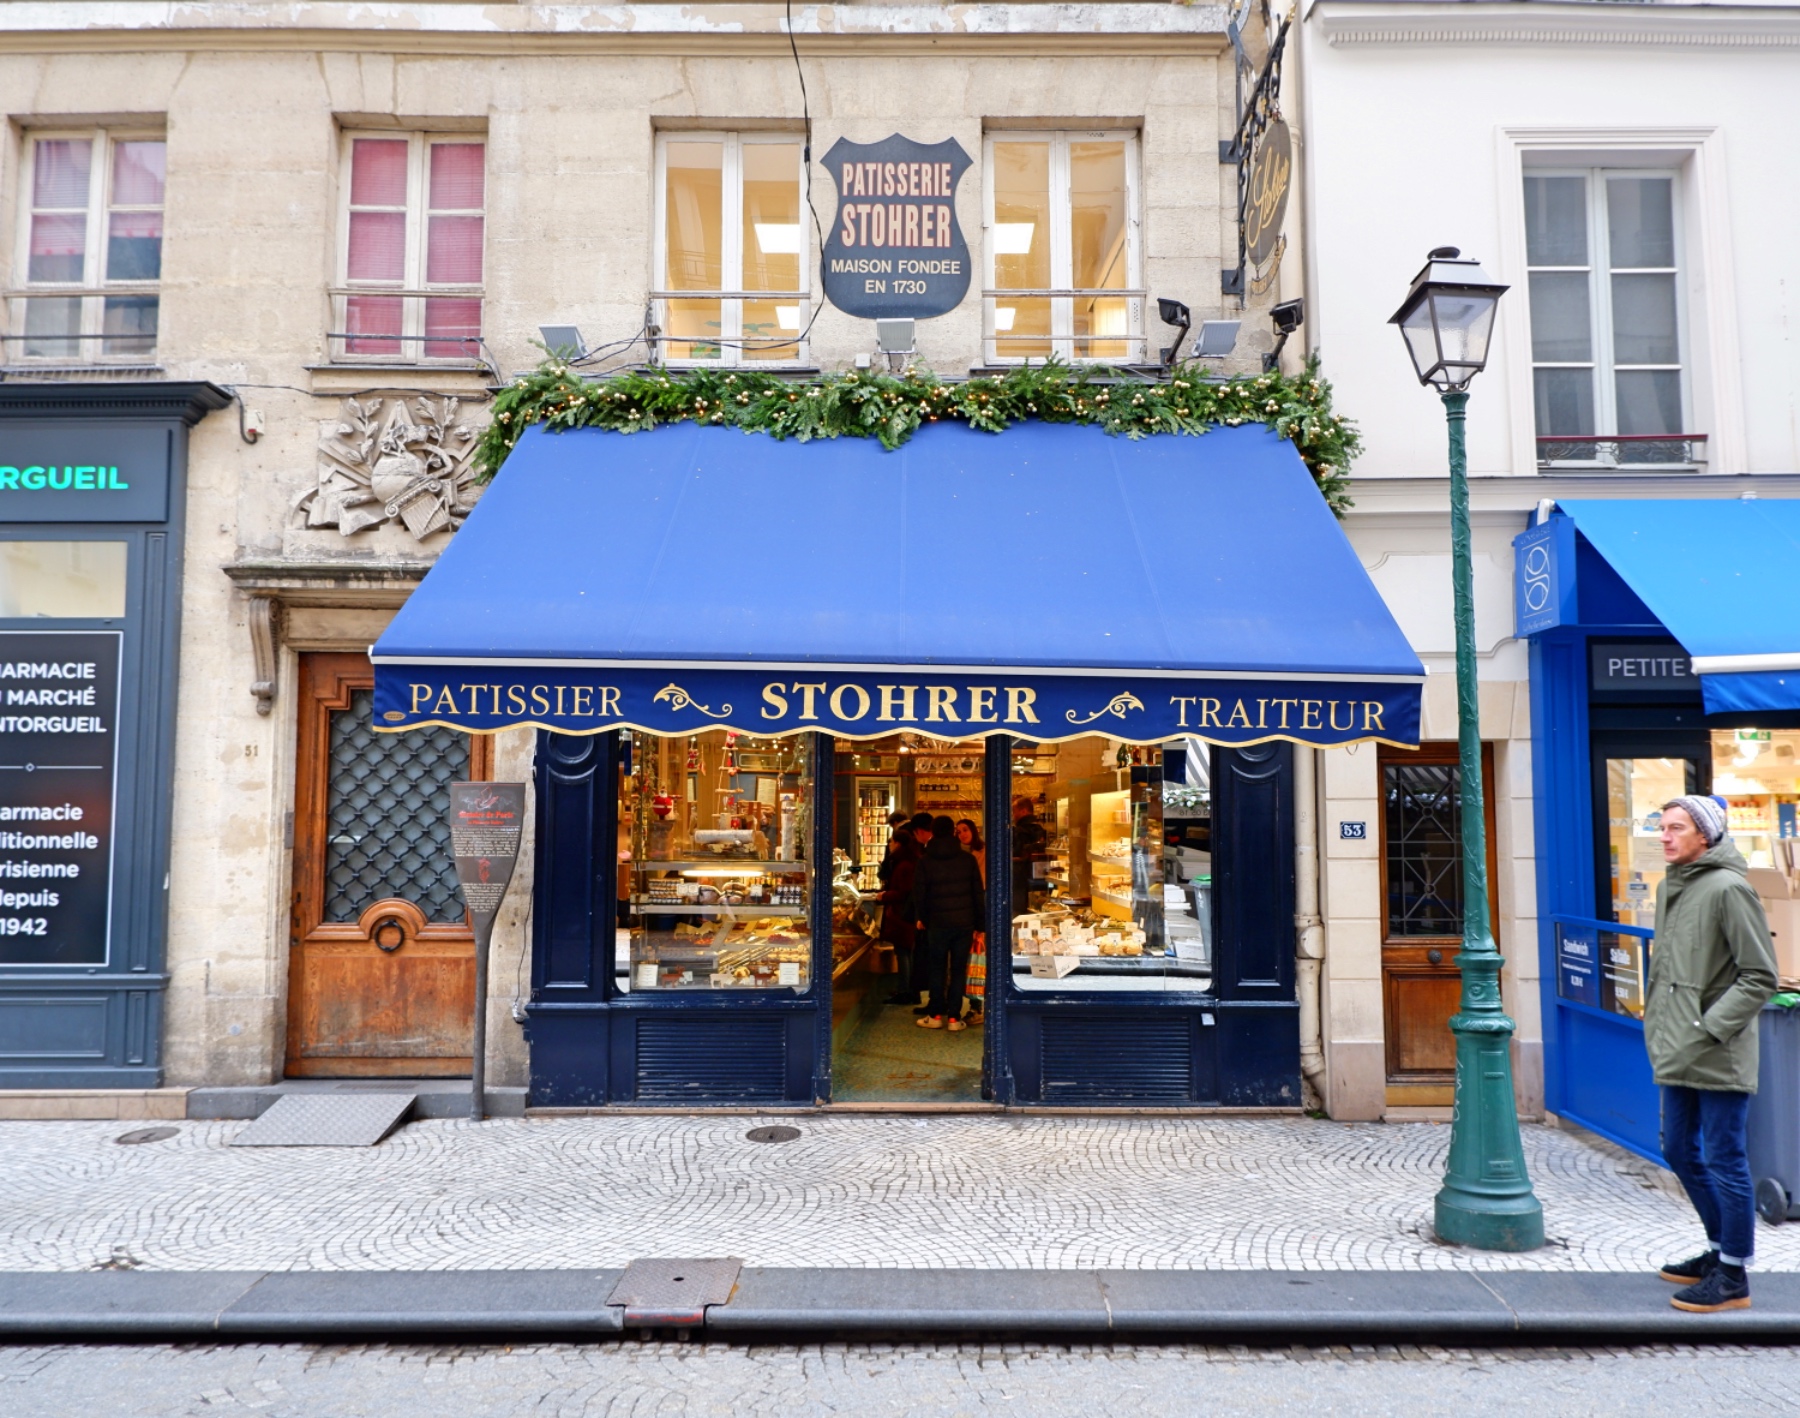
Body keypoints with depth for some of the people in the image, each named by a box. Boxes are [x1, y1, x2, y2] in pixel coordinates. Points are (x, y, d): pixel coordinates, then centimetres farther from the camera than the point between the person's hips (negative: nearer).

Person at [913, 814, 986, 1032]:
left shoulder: (926, 862, -4)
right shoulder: (967, 859, 0)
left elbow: (919, 894, 0)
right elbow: (978, 893, 1)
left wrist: (922, 918, 17)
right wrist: (979, 923, 7)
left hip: (938, 923, -1)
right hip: (965, 922, 1)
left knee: (937, 969, 10)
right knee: (959, 969, 6)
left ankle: (936, 1014, 11)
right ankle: (954, 1017, 5)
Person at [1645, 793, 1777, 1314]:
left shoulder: (1728, 888, -14)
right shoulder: (1669, 887, 11)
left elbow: (1760, 977, -15)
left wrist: (1709, 1028, -19)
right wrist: (1656, 1022, 13)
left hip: (1718, 1058, -8)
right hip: (1676, 1055, 8)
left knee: (1725, 1162, 2)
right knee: (1681, 1152, 17)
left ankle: (1733, 1278, 14)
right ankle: (1720, 1250, 34)